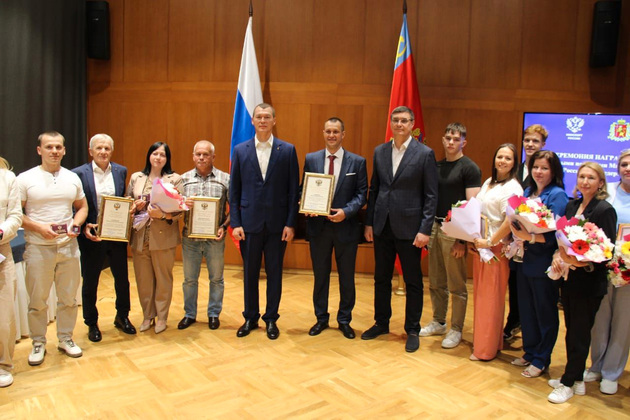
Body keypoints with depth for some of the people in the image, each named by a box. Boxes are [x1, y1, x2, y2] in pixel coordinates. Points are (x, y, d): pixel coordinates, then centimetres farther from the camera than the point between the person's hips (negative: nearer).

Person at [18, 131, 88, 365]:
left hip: (68, 246, 3)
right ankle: (38, 343, 24)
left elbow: (82, 206, 15)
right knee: (37, 300, 7)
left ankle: (65, 339, 27)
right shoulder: (25, 179, -4)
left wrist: (76, 223, -4)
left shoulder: (73, 178, 7)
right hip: (38, 248, -3)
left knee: (68, 298, 11)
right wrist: (39, 227, -18)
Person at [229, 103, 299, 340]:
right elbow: (234, 190, 4)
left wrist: (290, 223, -6)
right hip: (249, 222, 1)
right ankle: (250, 318, 27)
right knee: (250, 273, 11)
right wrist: (235, 223, -3)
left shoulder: (287, 150, 1)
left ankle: (271, 319, 24)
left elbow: (293, 189, -1)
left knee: (274, 273, 9)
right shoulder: (240, 150, 4)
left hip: (277, 223, -1)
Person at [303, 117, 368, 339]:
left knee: (347, 277, 10)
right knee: (320, 275, 13)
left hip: (346, 226, -1)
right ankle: (321, 318, 29)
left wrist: (346, 211, -18)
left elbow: (361, 193, -2)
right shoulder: (311, 159, 4)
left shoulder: (357, 161, -1)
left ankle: (344, 320, 27)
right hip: (318, 226, 1)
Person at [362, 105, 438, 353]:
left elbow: (431, 195, -7)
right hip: (382, 226, 4)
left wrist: (425, 230, -12)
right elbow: (374, 190, 11)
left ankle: (412, 330, 22)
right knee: (381, 278, 14)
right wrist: (369, 222, 7)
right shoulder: (379, 152, 8)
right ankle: (381, 323, 31)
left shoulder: (425, 154, -5)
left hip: (409, 227, -4)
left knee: (413, 281, 7)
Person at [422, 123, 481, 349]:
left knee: (456, 285, 3)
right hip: (435, 226, 6)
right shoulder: (436, 166, 12)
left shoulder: (469, 168, -7)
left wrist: (463, 238, -17)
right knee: (436, 282, 15)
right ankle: (438, 322, 29)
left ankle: (456, 329, 16)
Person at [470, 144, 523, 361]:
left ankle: (486, 349, 13)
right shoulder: (488, 182, 14)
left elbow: (510, 222, -22)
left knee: (490, 298, 1)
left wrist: (489, 242, -18)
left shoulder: (512, 187, -12)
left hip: (496, 248, -8)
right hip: (480, 245, 8)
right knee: (480, 294, 15)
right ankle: (480, 340, 28)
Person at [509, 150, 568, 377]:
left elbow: (554, 233, -17)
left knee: (545, 312, 8)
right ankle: (529, 352, 32)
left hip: (544, 264, -6)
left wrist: (530, 237, -30)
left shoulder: (557, 195, -10)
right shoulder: (527, 192, 10)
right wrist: (518, 237, -5)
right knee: (526, 310, 15)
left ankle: (541, 359, 21)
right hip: (524, 260, 7)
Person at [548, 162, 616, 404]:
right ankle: (576, 379, 30)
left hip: (589, 282, -6)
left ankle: (569, 383, 18)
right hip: (569, 277, 6)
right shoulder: (571, 206, 8)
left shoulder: (605, 210, -12)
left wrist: (581, 262, -27)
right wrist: (558, 255, -6)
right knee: (572, 329, 15)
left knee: (579, 333, 5)